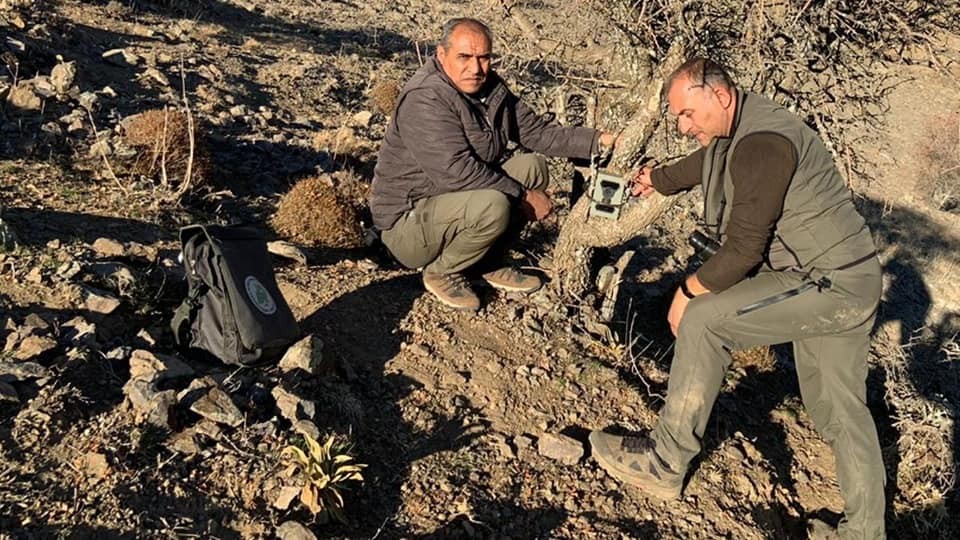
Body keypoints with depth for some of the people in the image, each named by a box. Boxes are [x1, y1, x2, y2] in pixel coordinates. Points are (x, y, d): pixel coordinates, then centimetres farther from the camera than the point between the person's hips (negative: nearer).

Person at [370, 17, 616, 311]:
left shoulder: (491, 88, 3)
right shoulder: (425, 99, -24)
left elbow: (536, 130, 4)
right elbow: (457, 172, -31)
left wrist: (599, 140, -7)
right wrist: (524, 196, -23)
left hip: (457, 201, 9)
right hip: (409, 220, -8)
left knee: (532, 167, -2)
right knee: (492, 206, -33)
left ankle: (490, 263, 8)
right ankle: (441, 273, -4)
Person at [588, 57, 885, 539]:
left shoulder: (760, 145, -22)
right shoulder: (737, 132, 9)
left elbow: (744, 249, -24)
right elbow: (701, 164, 31)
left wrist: (687, 291, -11)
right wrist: (655, 179, 47)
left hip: (830, 287, -10)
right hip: (850, 285, 10)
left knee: (702, 319, -13)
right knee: (839, 409, 16)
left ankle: (665, 463, -5)